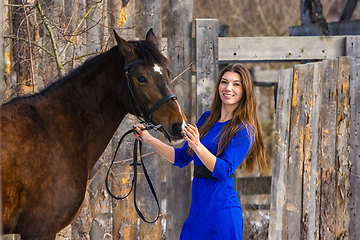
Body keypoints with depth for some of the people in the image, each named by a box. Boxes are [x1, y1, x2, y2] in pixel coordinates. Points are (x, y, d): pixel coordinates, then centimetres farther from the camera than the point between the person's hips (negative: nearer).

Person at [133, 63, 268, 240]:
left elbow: (224, 170, -18)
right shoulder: (207, 119, 13)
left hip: (221, 210, -7)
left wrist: (198, 146, -30)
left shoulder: (244, 129, -7)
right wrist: (148, 139, 13)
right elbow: (182, 158, 18)